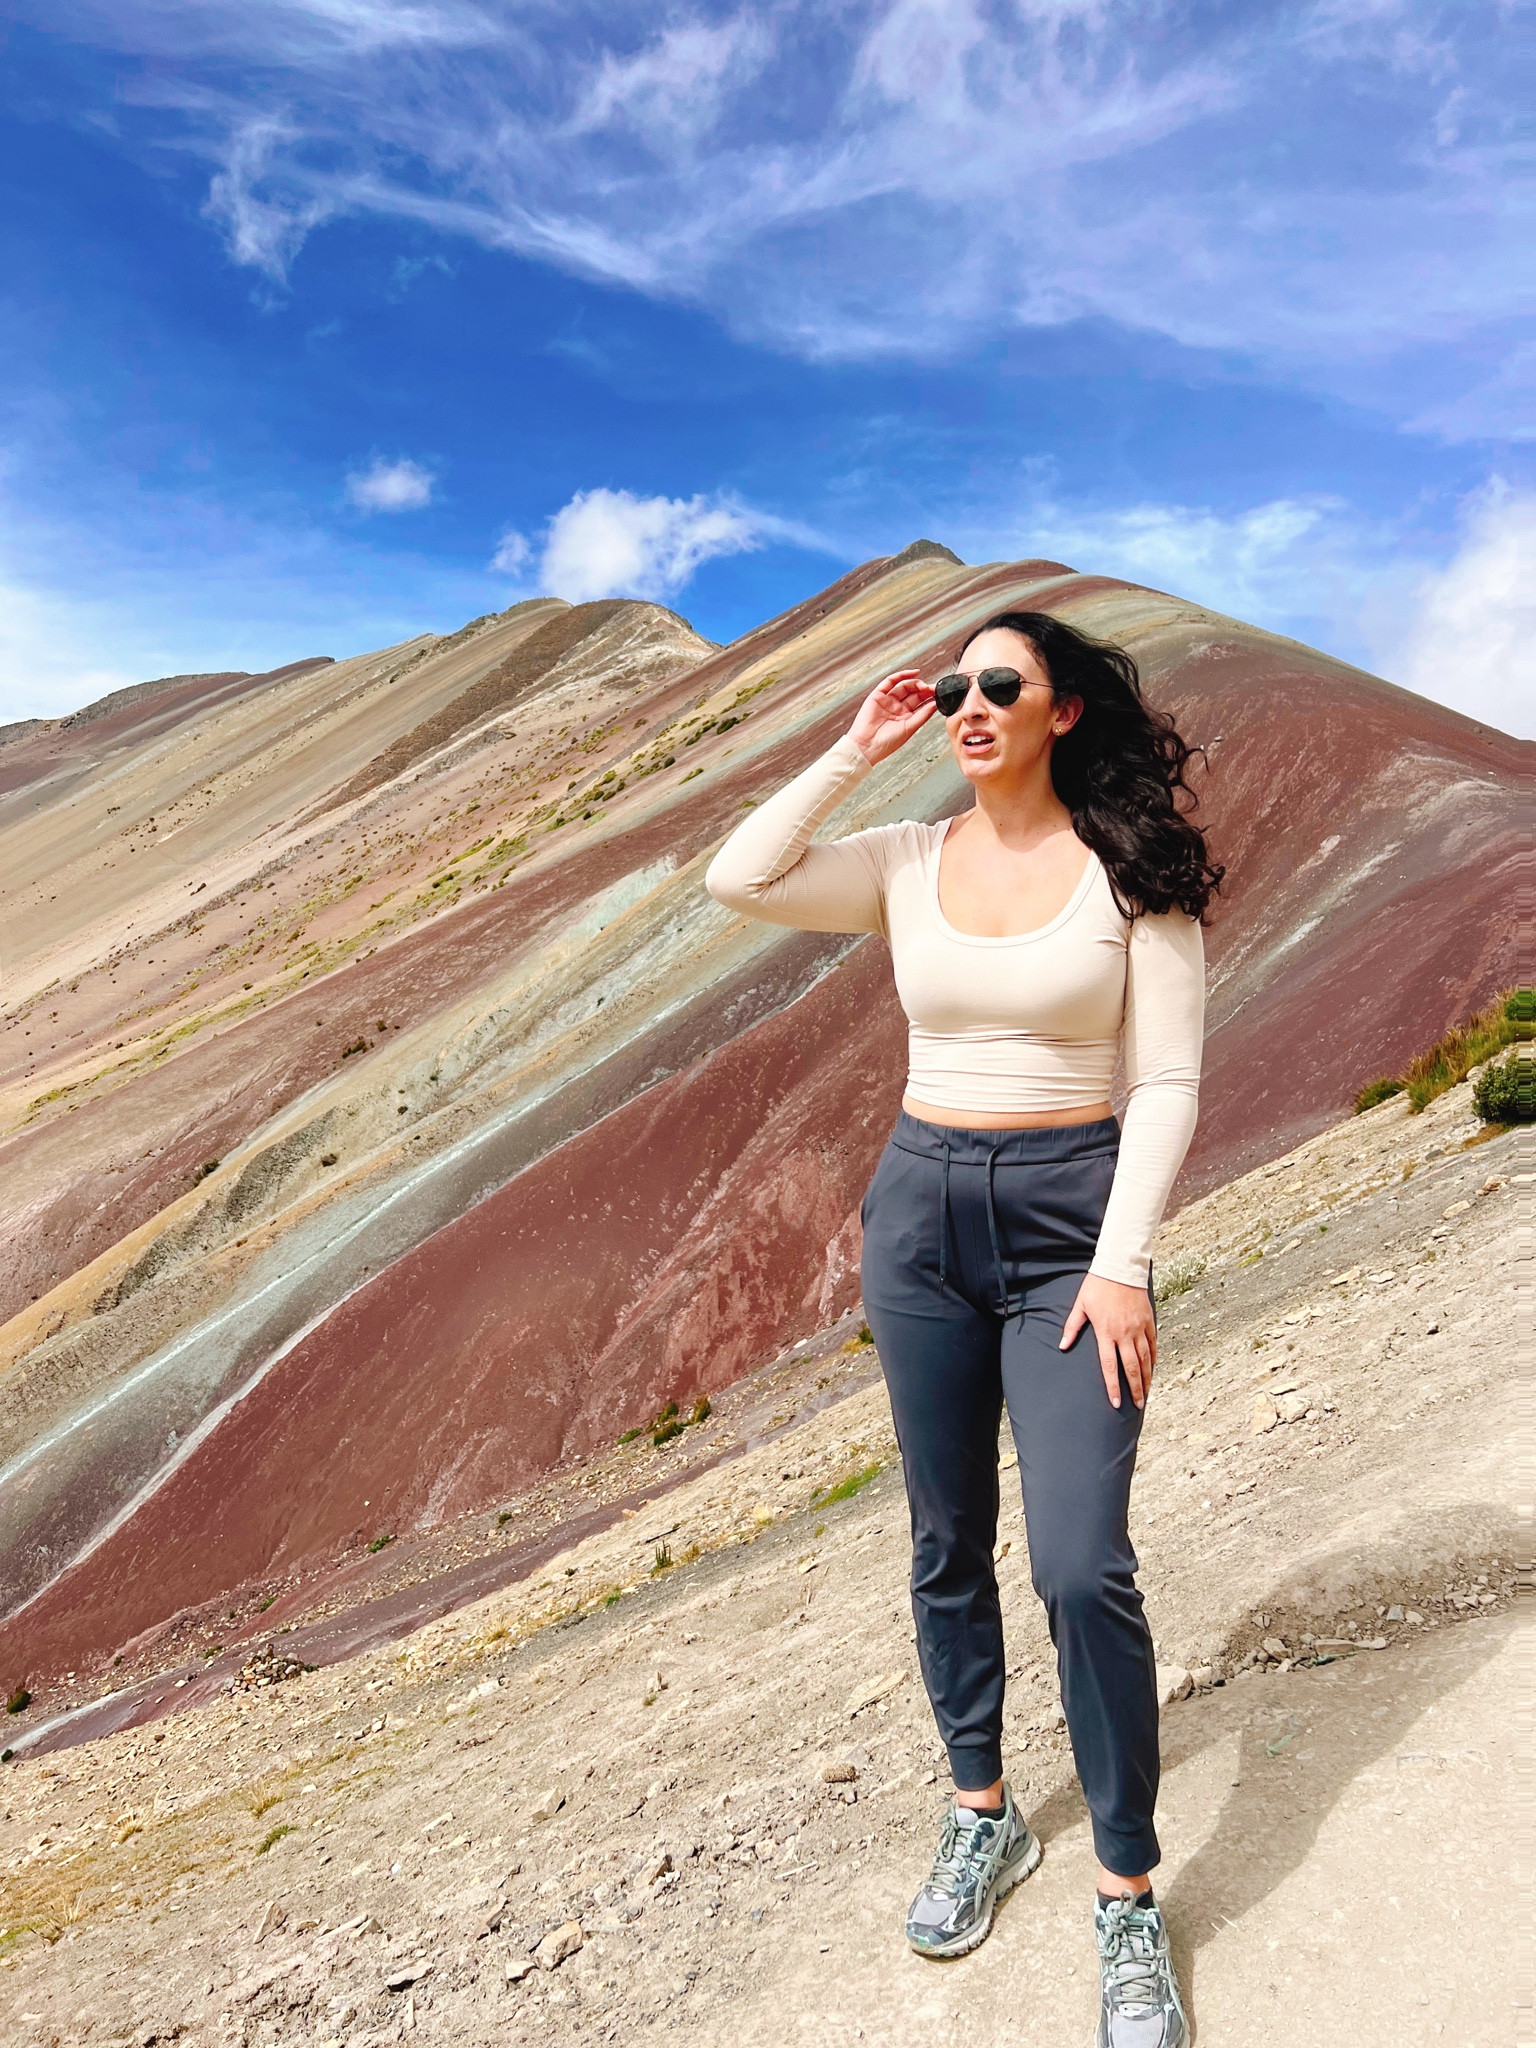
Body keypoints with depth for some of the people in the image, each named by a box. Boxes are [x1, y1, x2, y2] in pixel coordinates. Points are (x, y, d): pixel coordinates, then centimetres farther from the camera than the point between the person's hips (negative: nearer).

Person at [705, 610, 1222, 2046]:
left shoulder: (1130, 871, -4)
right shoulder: (906, 861, 4)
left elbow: (1166, 1082, -7)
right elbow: (736, 880, -9)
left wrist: (1123, 1261, -14)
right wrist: (852, 754, -6)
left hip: (1068, 1223, -3)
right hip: (919, 1212, 3)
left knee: (1082, 1568, -8)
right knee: (948, 1545, 13)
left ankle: (1129, 1900, 16)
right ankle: (984, 1818, 35)